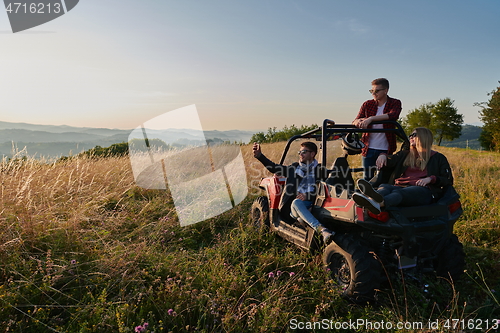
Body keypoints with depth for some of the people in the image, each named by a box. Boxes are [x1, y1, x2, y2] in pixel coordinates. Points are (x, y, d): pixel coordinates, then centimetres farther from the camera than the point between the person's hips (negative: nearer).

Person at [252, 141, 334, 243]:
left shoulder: (319, 169, 11)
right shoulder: (294, 168, 19)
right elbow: (274, 168, 17)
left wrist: (308, 196, -17)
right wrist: (259, 155, 6)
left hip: (312, 205, -1)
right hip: (296, 206, 1)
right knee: (296, 202, -35)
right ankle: (322, 230, -50)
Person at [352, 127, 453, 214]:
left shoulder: (438, 158, 20)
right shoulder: (405, 154, 33)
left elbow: (448, 180, 12)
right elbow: (390, 161, 20)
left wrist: (430, 178, -7)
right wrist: (383, 156, -4)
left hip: (423, 191, -3)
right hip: (401, 186, 3)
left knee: (398, 192, -40)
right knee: (384, 187, -34)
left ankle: (379, 203, -72)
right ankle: (369, 198, -69)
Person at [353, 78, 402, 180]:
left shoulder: (395, 103, 0)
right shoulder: (367, 104, 6)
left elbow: (393, 115, -22)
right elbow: (354, 122, -2)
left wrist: (370, 119, -33)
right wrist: (359, 121, -27)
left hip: (385, 149, -1)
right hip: (369, 148, 2)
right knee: (367, 178, 6)